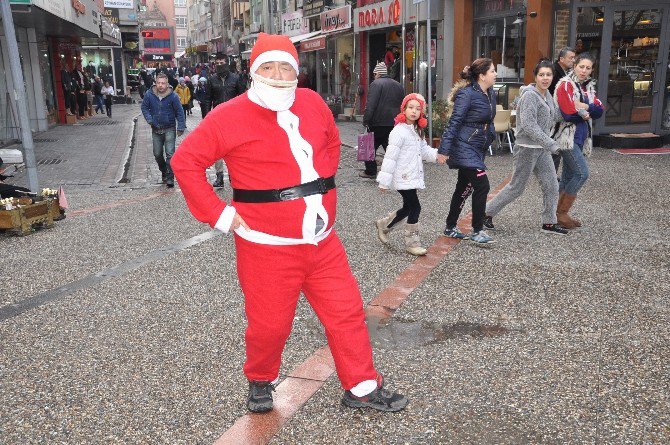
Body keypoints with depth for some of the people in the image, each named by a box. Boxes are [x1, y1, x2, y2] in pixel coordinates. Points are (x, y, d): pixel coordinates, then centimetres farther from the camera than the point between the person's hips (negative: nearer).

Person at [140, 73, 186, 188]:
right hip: (156, 130, 4)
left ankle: (170, 178, -4)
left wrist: (181, 127, -11)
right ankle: (163, 172, 36)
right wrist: (149, 119, -6)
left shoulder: (173, 96, -11)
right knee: (157, 154, 12)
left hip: (169, 129, -3)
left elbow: (180, 112, -6)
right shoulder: (149, 94, -5)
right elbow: (144, 107, 9)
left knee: (170, 154, -10)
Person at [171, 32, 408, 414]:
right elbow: (185, 162, -8)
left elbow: (332, 141, 24)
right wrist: (219, 214, -11)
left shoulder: (313, 103, 4)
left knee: (347, 312, 9)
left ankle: (362, 387, 27)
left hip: (321, 239, 5)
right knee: (270, 324, 7)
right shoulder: (230, 116, -10)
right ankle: (261, 381, 38)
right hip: (267, 245, -5)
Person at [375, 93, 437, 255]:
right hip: (403, 178, -9)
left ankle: (383, 225, 35)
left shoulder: (417, 131, 13)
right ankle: (412, 243, 5)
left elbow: (424, 150, 19)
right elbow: (390, 157, -18)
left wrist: (437, 154, 0)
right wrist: (384, 181, -18)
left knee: (408, 208, 16)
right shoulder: (399, 131, -16)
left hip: (413, 177, 9)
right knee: (415, 207, -7)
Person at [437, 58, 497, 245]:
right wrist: (444, 150, -21)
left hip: (478, 149, 9)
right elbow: (454, 123, -19)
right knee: (482, 185, -10)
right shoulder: (467, 94, -17)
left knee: (464, 187, 14)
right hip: (465, 147, -9)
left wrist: (490, 136, 14)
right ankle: (477, 231, 2)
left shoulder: (491, 94, 9)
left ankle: (450, 227, 26)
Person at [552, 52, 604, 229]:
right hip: (567, 136, -8)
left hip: (582, 136, 8)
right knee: (582, 173, -13)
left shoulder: (589, 87, 14)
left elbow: (600, 111, 2)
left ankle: (559, 212, 20)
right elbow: (568, 113, -20)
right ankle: (561, 213, -3)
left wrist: (584, 106, -14)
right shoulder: (566, 84, -10)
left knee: (569, 176, 11)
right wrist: (587, 112, -5)